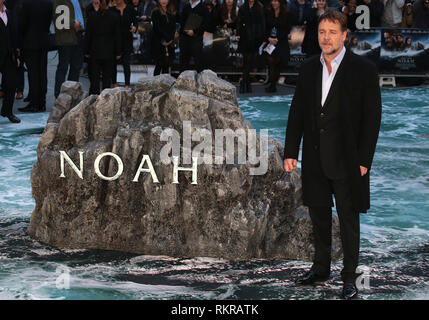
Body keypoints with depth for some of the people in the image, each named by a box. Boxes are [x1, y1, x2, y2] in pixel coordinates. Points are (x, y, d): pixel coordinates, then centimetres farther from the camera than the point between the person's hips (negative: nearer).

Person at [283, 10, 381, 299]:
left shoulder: (364, 69, -7)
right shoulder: (309, 69, 7)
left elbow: (372, 118, -8)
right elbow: (297, 112, 10)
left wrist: (364, 160, -12)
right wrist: (291, 152, 5)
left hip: (347, 161, -5)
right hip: (315, 159, 5)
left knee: (348, 219, 3)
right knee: (319, 215, 15)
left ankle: (349, 276, 14)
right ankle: (321, 268, 30)